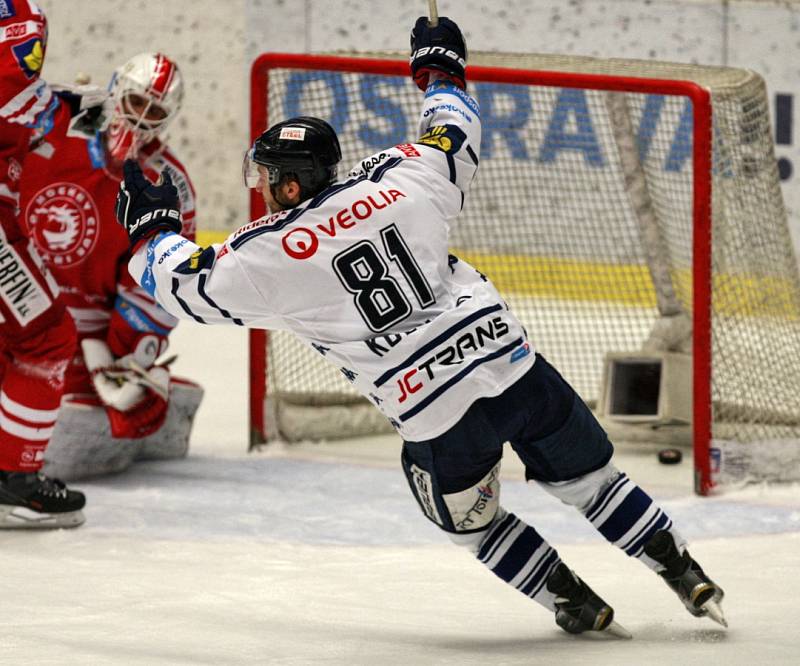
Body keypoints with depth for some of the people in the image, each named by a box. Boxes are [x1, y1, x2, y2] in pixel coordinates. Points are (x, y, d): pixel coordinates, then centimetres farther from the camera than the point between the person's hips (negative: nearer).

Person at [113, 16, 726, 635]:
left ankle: (577, 604, 24)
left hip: (436, 414, -3)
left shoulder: (267, 255, -1)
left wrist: (151, 228, 32)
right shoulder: (395, 181, 6)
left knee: (470, 517, 25)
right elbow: (455, 141, 25)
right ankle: (689, 579, 22)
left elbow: (185, 282, 14)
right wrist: (441, 72, 42)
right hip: (512, 362, 3)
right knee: (586, 475, 21)